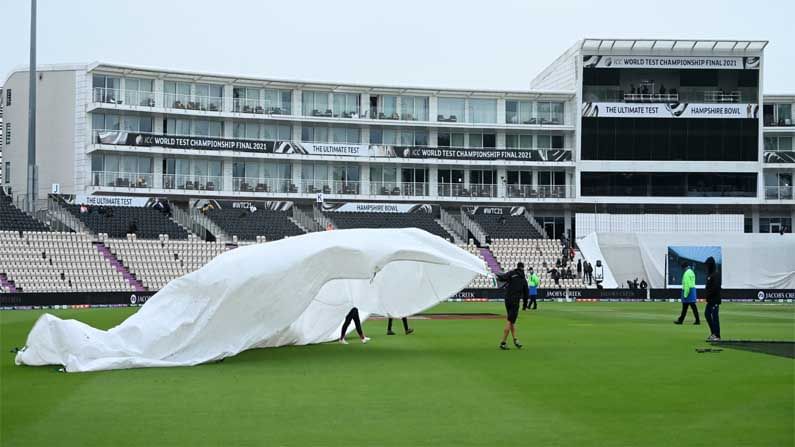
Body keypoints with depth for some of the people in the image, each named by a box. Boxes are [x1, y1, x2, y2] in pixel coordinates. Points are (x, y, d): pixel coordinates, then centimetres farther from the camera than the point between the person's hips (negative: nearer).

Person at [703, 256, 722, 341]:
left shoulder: (716, 274, -14)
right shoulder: (709, 274, 15)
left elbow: (716, 287, -22)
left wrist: (708, 294, -18)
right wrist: (705, 294, 9)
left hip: (715, 299, -10)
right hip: (710, 299, 10)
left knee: (715, 316, -7)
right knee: (707, 314, 14)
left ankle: (717, 336, -4)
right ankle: (713, 332, 22)